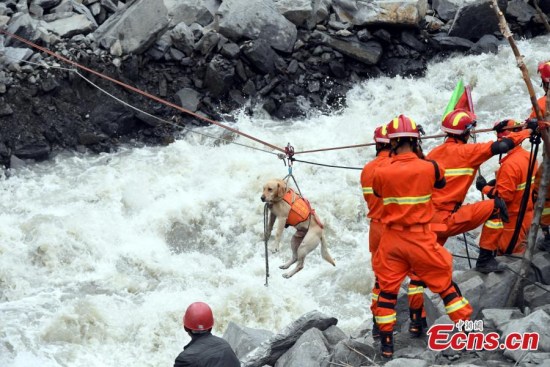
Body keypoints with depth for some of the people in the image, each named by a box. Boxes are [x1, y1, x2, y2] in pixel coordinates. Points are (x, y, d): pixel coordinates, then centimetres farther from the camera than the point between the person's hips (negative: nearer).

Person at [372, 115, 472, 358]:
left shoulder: (381, 173, -11)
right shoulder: (429, 168, -12)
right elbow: (442, 182, 11)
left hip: (392, 239, 1)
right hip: (421, 238, -1)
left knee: (387, 288, 14)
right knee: (445, 283, 12)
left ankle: (386, 342, 16)